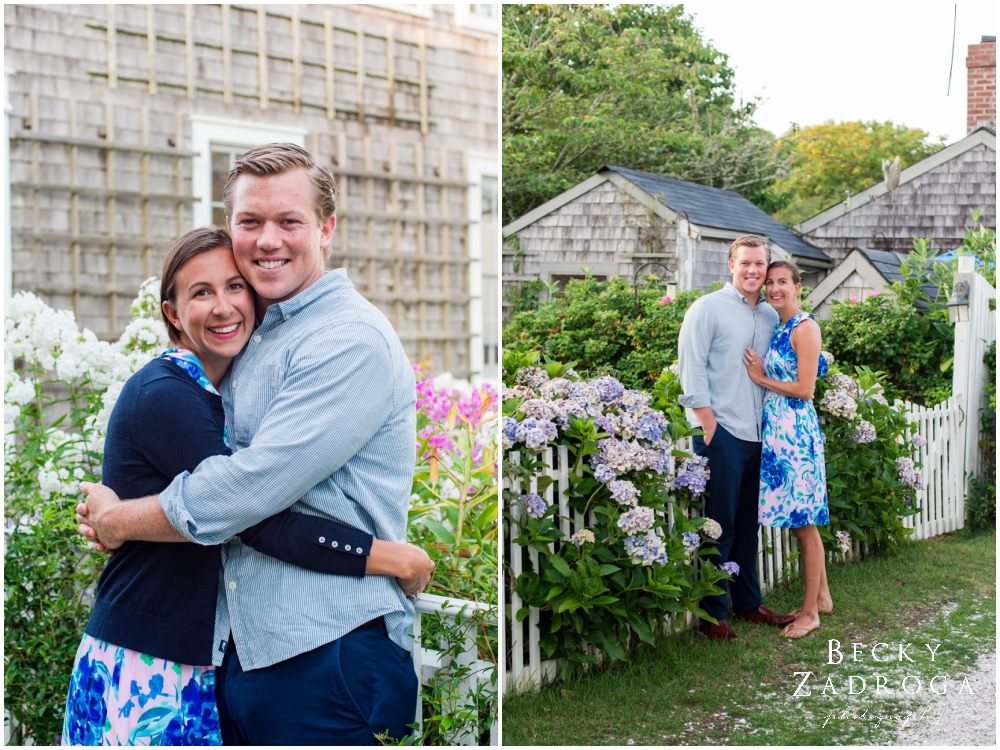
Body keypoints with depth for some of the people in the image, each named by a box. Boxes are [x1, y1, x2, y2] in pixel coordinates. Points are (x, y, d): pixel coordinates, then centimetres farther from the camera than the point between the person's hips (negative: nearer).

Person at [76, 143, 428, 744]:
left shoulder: (352, 340, -15)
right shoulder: (254, 339, 14)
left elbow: (249, 490, -21)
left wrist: (116, 519, -6)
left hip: (328, 658, -8)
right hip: (239, 648, 8)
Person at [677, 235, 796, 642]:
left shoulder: (771, 316, 15)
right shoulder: (708, 308, -3)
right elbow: (691, 367, -8)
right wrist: (709, 425, -13)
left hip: (757, 434, 6)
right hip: (721, 432, -6)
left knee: (748, 525, 14)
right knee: (720, 526, -4)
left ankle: (748, 603, 24)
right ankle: (712, 614, 3)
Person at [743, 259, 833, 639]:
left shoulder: (805, 327, -11)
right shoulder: (777, 327, 15)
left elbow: (805, 389, -16)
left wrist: (761, 378, -8)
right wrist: (761, 376, 2)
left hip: (796, 432, -9)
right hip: (776, 431, 9)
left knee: (804, 525, -1)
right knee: (801, 523, 15)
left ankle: (810, 612, 7)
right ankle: (822, 597, 27)